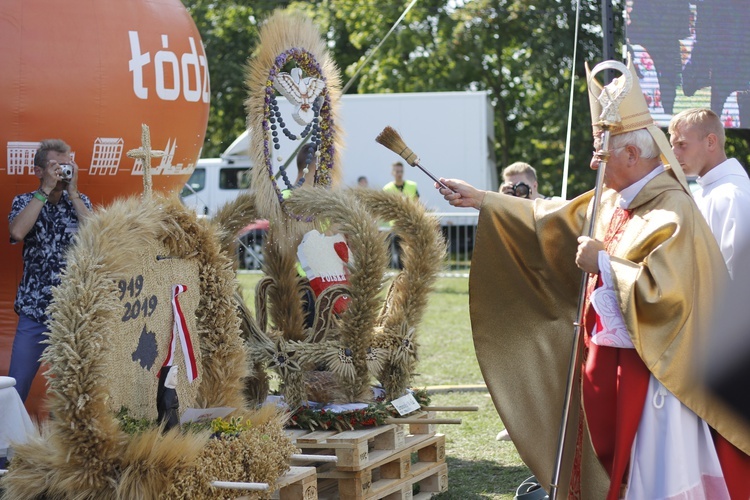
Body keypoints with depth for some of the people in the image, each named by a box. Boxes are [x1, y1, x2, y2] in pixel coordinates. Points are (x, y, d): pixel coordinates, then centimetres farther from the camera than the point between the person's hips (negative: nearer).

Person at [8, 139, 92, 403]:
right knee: (17, 384, -2)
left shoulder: (79, 201, 6)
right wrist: (46, 190, -15)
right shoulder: (25, 201, 4)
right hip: (35, 309, -1)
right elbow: (17, 232, -18)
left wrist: (72, 192, -11)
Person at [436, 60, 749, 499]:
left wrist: (605, 262, -17)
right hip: (607, 367, 9)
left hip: (652, 374, -9)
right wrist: (481, 199, 19)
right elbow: (550, 220, 20)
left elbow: (662, 293, -29)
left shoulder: (673, 212, -17)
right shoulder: (610, 202, 9)